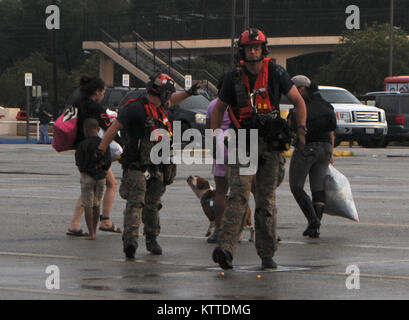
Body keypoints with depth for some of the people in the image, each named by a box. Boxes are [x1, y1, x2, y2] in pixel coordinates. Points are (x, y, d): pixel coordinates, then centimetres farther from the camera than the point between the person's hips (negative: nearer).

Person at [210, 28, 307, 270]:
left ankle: (267, 254, 13)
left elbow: (298, 100, 11)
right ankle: (226, 248, -26)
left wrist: (301, 129, 2)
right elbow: (219, 108, 16)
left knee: (267, 200, 5)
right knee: (239, 196, -15)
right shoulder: (234, 78, 3)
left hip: (271, 145, 1)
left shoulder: (276, 73, 1)